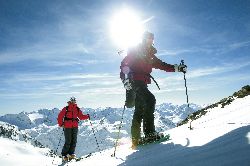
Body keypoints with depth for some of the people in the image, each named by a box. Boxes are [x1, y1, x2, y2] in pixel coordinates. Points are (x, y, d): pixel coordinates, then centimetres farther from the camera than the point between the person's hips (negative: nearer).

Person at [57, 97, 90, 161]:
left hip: (75, 127, 3)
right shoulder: (66, 109, -2)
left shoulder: (77, 109, 5)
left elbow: (81, 116, 4)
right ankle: (64, 155, 10)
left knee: (74, 141, 4)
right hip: (67, 127, -3)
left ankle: (71, 153, 17)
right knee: (68, 141, -2)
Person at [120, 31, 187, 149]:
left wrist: (177, 68, 10)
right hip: (134, 81, -8)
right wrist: (126, 78, -25)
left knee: (140, 110, 5)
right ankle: (149, 132, -24)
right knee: (150, 100, -24)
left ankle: (135, 140, 9)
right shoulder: (135, 51, 2)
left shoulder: (150, 56, 24)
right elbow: (124, 64, -8)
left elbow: (162, 65, 21)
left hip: (142, 83, 8)